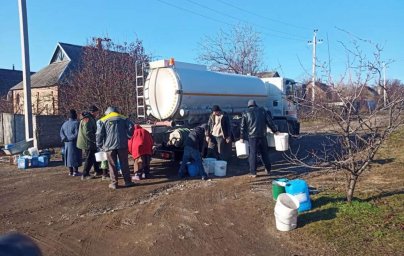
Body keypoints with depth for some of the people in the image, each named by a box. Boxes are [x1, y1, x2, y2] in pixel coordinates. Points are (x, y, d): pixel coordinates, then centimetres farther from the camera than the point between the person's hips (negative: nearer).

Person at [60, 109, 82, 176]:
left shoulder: (65, 123, 9)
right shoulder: (76, 123, -13)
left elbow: (61, 132, 6)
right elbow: (77, 133, -20)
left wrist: (65, 138, -2)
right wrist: (71, 138, -8)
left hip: (67, 143, 7)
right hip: (74, 143, -7)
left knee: (69, 156, 12)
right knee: (75, 156, -1)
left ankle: (70, 171, 18)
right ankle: (75, 171, -1)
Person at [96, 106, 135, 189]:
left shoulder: (103, 120, 7)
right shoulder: (123, 118, 12)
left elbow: (99, 134, -2)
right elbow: (130, 127, -2)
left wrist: (99, 145, 6)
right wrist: (127, 137, 6)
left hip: (109, 145, -1)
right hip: (122, 144, 1)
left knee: (112, 165, 6)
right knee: (124, 164, 8)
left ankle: (114, 183, 8)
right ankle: (128, 181, 11)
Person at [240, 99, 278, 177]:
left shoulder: (246, 113, 5)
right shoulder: (262, 110, 10)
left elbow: (242, 126, 2)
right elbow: (269, 121, 5)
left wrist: (242, 137, 7)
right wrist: (275, 131, 11)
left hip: (252, 136, -2)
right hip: (262, 135, 2)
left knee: (253, 154, 3)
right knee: (264, 153, 15)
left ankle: (253, 172, 4)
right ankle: (268, 169, 25)